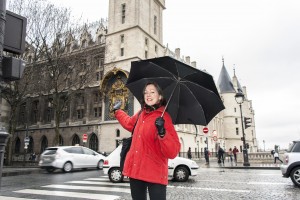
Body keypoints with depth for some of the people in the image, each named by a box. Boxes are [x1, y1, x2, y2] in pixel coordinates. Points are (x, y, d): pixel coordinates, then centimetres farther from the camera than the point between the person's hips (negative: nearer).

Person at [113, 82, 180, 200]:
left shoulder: (163, 117, -13)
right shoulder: (141, 114, 7)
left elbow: (173, 152, -20)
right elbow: (129, 123, 32)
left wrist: (162, 133, -34)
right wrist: (117, 111, 39)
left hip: (155, 173, -6)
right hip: (135, 170, 7)